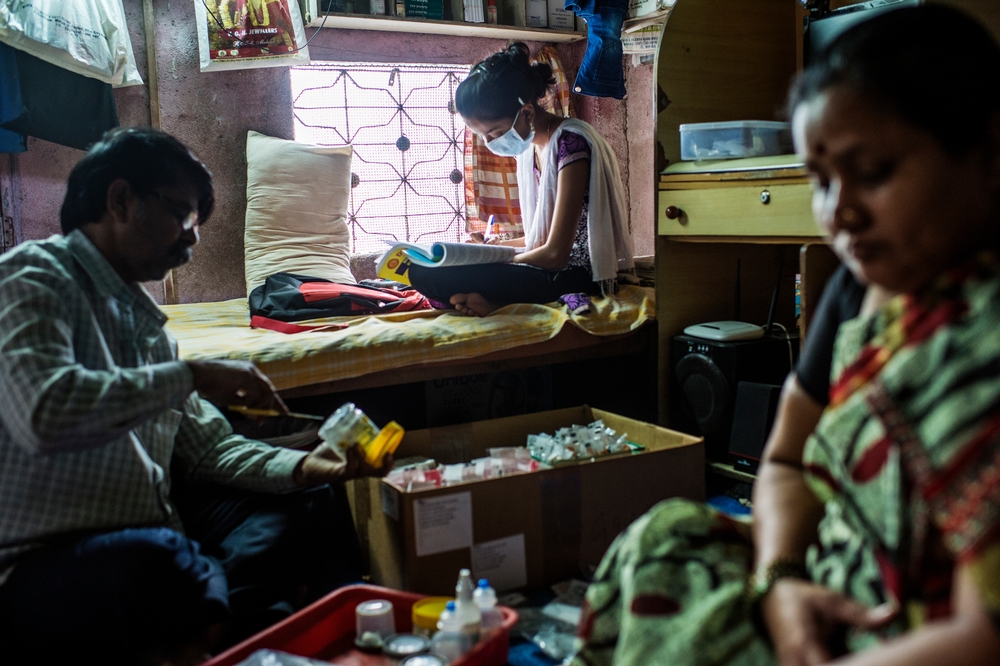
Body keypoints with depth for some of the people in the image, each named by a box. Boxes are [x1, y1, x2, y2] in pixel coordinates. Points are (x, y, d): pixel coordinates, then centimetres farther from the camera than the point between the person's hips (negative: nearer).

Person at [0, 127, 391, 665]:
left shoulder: (143, 319, 20)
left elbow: (206, 448, 17)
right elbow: (44, 413, -27)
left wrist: (306, 467, 1)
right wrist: (190, 375, -17)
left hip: (152, 538, 9)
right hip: (43, 566, -9)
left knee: (309, 511, 5)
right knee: (159, 559, -38)